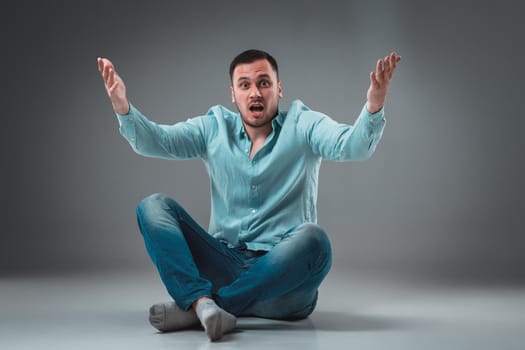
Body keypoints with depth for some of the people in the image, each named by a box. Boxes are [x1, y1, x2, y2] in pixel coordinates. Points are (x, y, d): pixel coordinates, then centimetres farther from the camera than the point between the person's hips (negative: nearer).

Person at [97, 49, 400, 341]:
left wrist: (374, 107, -36)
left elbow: (352, 146, -16)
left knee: (313, 239, -34)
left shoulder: (303, 125, 2)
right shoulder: (214, 128, 10)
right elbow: (155, 140, -2)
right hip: (224, 266, 3)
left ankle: (192, 308, -28)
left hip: (282, 273, -2)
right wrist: (123, 107, -21)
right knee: (153, 207, -10)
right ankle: (203, 302, -35)